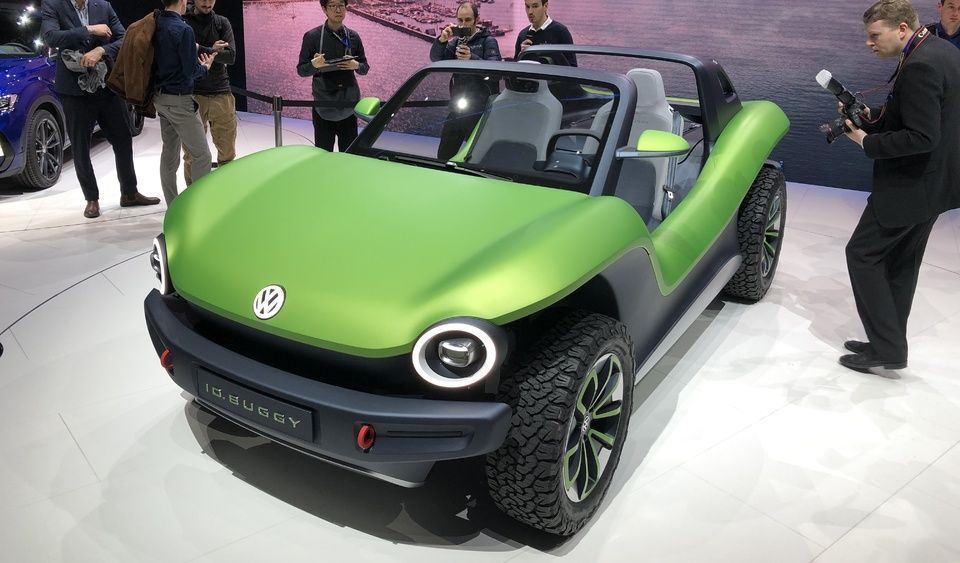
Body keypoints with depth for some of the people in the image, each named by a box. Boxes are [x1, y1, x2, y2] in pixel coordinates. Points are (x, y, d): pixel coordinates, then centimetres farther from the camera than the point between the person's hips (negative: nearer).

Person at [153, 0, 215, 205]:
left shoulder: (156, 25, 4)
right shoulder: (183, 29, -18)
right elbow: (191, 71, -16)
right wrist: (205, 67, 4)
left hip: (161, 97, 8)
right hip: (179, 100, -8)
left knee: (169, 151, 14)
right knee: (202, 155, -3)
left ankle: (173, 207, 21)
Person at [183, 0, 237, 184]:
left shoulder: (222, 23, 8)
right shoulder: (182, 22, 2)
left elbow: (231, 56, -6)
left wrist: (200, 49, -15)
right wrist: (211, 51, -11)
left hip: (221, 93, 2)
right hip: (192, 95, -2)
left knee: (227, 152, 5)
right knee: (192, 154, 2)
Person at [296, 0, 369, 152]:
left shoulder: (353, 37, 6)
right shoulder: (312, 36, -3)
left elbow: (365, 68, 11)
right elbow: (301, 70, 1)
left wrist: (356, 65, -12)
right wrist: (314, 65, -21)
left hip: (348, 105, 3)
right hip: (324, 105, -2)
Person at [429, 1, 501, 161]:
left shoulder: (488, 41, -2)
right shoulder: (457, 42, 16)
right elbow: (435, 58, 4)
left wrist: (472, 58, -36)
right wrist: (441, 40, -16)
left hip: (479, 110, -6)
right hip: (457, 108, 6)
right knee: (443, 155, 9)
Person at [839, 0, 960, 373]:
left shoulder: (920, 66, -23)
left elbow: (922, 139, -26)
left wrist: (867, 141, -16)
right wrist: (872, 116, 5)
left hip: (910, 186, -10)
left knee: (862, 254, -1)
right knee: (901, 265, 17)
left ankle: (887, 349, 2)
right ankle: (888, 343, 27)